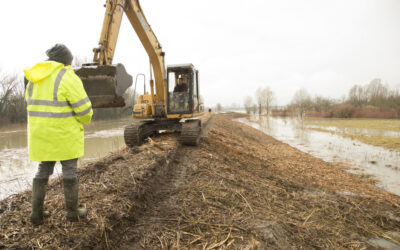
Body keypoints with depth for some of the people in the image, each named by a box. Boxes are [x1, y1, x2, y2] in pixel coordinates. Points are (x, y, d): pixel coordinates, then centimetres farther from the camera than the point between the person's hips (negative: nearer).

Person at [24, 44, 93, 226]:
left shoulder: (35, 78, 8)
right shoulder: (67, 77, -15)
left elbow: (33, 104, 16)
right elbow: (83, 107, -16)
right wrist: (85, 120, 5)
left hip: (41, 133, 7)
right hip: (65, 134, -6)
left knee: (43, 170, 16)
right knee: (69, 170, 6)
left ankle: (37, 213, 20)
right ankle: (72, 212, 17)